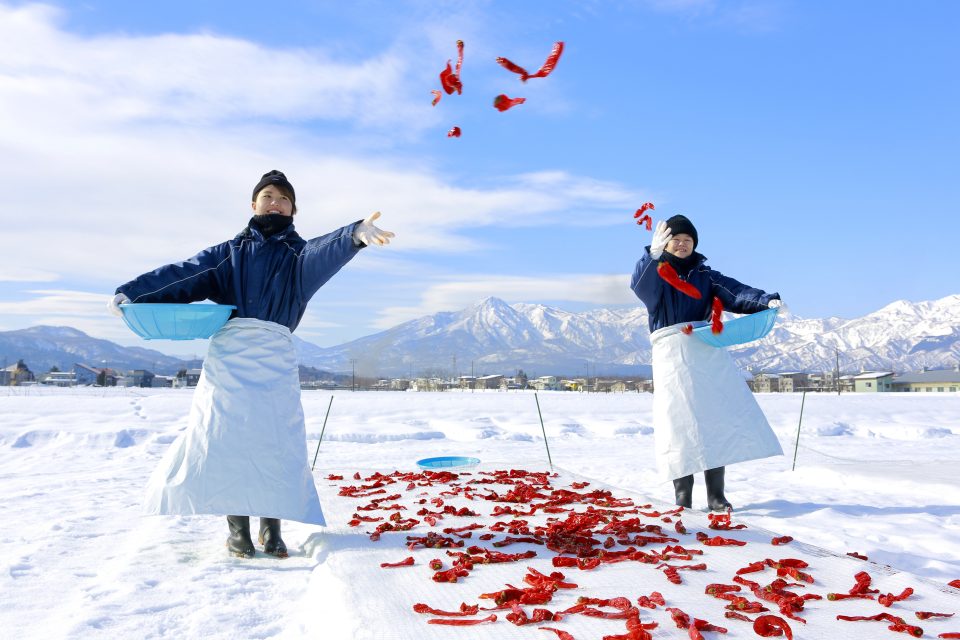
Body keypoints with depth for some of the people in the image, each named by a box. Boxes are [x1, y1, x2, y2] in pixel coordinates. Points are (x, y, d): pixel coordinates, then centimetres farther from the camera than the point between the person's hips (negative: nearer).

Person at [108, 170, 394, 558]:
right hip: (226, 355, 1)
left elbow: (325, 253, -10)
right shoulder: (228, 253, 19)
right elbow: (183, 275, 9)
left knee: (276, 442, -6)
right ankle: (237, 527, 9)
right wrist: (131, 292, -5)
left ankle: (271, 528, 8)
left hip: (275, 358, -1)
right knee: (224, 438, -4)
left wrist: (355, 235, -33)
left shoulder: (300, 254, 13)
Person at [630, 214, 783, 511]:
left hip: (707, 352, 3)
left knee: (717, 419, -5)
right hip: (670, 352, -2)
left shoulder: (706, 275, 17)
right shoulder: (656, 274, 8)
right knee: (680, 422, -7)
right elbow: (640, 287, -16)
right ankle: (683, 495, 2)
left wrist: (767, 301, -18)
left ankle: (716, 496, 2)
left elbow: (736, 292, 1)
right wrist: (652, 254, -33)